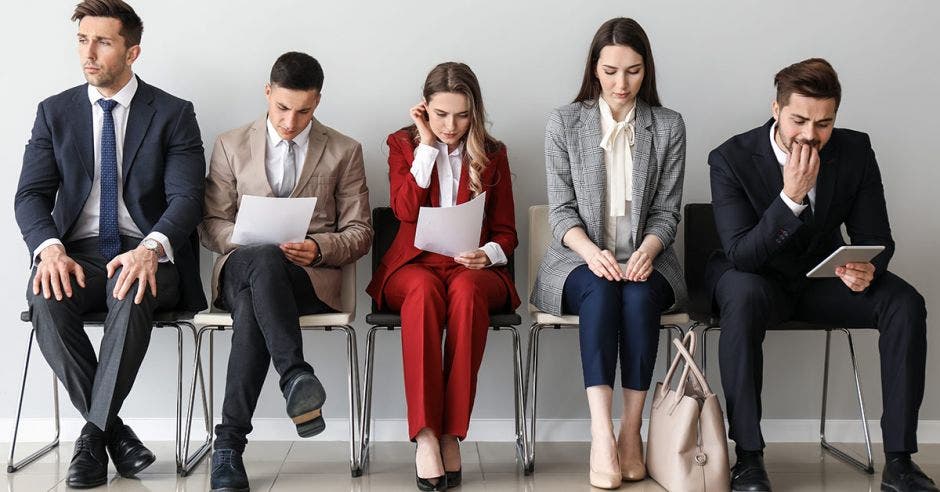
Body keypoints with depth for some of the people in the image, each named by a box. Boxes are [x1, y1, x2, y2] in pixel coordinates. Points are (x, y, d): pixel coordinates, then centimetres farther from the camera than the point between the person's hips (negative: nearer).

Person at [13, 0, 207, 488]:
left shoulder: (173, 114, 3)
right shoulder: (55, 112, 12)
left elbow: (186, 197, -7)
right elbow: (31, 194, 4)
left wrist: (151, 249, -29)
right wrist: (50, 248, -20)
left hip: (146, 256, -2)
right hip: (78, 252, 3)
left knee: (132, 293, -37)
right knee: (46, 299, -31)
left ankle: (94, 431, -21)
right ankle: (112, 429, -17)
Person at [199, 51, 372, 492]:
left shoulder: (344, 152, 13)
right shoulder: (231, 146, 15)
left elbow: (360, 233, 10)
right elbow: (211, 225, 11)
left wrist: (319, 248, -12)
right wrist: (254, 240, -11)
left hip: (311, 276, 0)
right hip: (241, 268, 1)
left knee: (252, 310, -37)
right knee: (265, 258, -39)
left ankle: (229, 444, -39)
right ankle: (296, 377, -49)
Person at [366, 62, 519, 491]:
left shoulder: (492, 154, 12)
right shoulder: (403, 145, 11)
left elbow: (505, 231, 10)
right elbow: (405, 210, -8)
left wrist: (488, 255, -13)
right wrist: (427, 145, -6)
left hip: (471, 268, 1)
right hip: (414, 265, 0)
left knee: (465, 291, -37)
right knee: (424, 291, -37)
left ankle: (452, 432, -35)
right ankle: (425, 436, -40)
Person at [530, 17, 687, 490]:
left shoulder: (668, 126, 4)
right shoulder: (564, 122, 2)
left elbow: (667, 211, 4)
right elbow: (561, 209, -1)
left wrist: (646, 251, -17)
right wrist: (591, 251, -20)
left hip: (643, 260, 1)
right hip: (580, 257, -1)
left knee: (639, 296, -33)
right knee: (600, 292, -34)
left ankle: (631, 430, -26)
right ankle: (602, 433, -40)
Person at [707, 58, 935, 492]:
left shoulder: (855, 151, -7)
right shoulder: (731, 159, -17)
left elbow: (875, 239, -3)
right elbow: (740, 254, -22)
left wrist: (868, 269, -28)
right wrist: (791, 197, -34)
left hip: (823, 277, 4)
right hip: (758, 279, -3)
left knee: (905, 303, -23)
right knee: (743, 296, -39)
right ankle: (748, 457, -30)